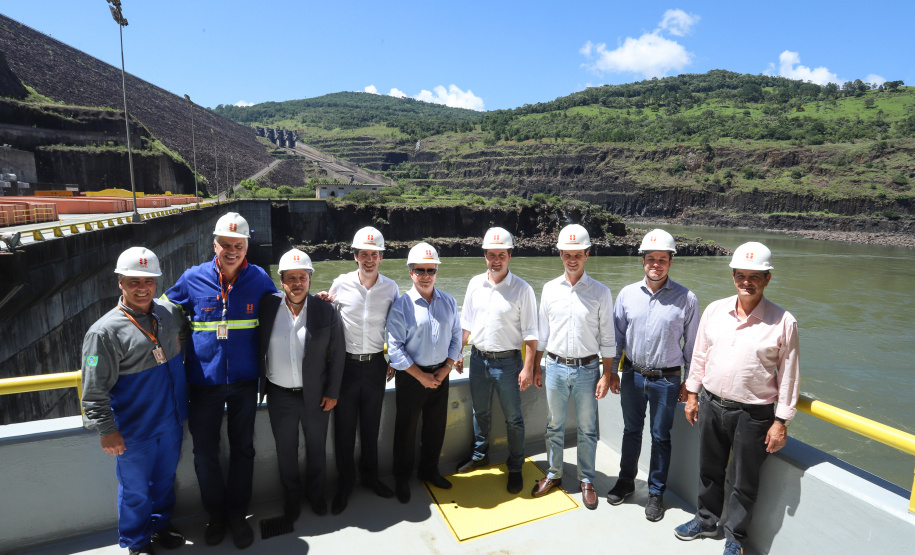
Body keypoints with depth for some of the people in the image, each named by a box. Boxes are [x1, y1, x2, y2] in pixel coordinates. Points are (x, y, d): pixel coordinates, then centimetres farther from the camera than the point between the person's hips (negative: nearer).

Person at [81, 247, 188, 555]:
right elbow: (94, 390, -16)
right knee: (136, 489, 14)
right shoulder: (105, 331, -19)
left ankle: (160, 524, 46)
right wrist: (107, 430, -15)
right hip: (134, 431, -5)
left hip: (172, 421, 5)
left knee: (165, 479, 23)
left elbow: (187, 330, 23)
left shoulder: (169, 312, -3)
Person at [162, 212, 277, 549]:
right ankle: (215, 514, 33)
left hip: (244, 381, 0)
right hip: (204, 380, 0)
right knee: (205, 453, 10)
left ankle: (237, 514, 32)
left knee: (242, 448, 13)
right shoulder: (193, 279, -5)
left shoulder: (259, 279, -5)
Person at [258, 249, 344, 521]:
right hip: (280, 395, 1)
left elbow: (336, 355, -5)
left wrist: (332, 393, -5)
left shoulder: (326, 310, -10)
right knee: (286, 450, 18)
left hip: (315, 395, 0)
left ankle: (316, 493, 42)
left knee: (316, 447, 18)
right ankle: (292, 496, 42)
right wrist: (259, 384, -3)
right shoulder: (267, 307, -8)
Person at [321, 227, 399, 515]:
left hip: (375, 364, 1)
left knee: (371, 424, 15)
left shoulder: (391, 287, -2)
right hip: (346, 364, -1)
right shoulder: (341, 284, -7)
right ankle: (345, 483, 28)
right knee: (344, 426, 8)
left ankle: (370, 475, 36)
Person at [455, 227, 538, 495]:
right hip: (478, 358, 4)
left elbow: (530, 333, -10)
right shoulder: (475, 284, 1)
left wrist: (527, 368, -13)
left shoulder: (522, 289, -12)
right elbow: (466, 323, 11)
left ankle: (515, 468, 27)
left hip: (507, 362, -4)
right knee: (480, 412, 21)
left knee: (513, 418, 8)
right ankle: (479, 455, 42)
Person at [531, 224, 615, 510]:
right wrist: (536, 367, 8)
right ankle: (553, 474, 34)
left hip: (587, 369, -2)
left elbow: (607, 338, -2)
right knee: (554, 425, 15)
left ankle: (586, 480, 30)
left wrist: (607, 375, -4)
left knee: (587, 428, 11)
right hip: (555, 367, 2)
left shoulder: (601, 292, -6)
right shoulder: (550, 289, 0)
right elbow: (541, 332, 7)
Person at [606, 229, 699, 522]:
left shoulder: (686, 299, -7)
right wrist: (611, 371, 7)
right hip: (632, 375, 2)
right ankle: (626, 481, 37)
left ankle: (656, 492, 29)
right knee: (631, 431, 17)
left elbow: (692, 343, 0)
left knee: (661, 437, 11)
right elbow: (616, 335, 6)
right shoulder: (627, 294, -2)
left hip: (666, 379, -2)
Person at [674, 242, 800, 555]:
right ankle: (706, 521, 43)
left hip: (753, 414, -3)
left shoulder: (783, 322, -11)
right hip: (711, 404, 4)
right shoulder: (714, 310, 0)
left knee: (745, 482, 13)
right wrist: (692, 394, 10)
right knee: (709, 470, 20)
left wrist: (781, 421, -7)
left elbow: (788, 375, -7)